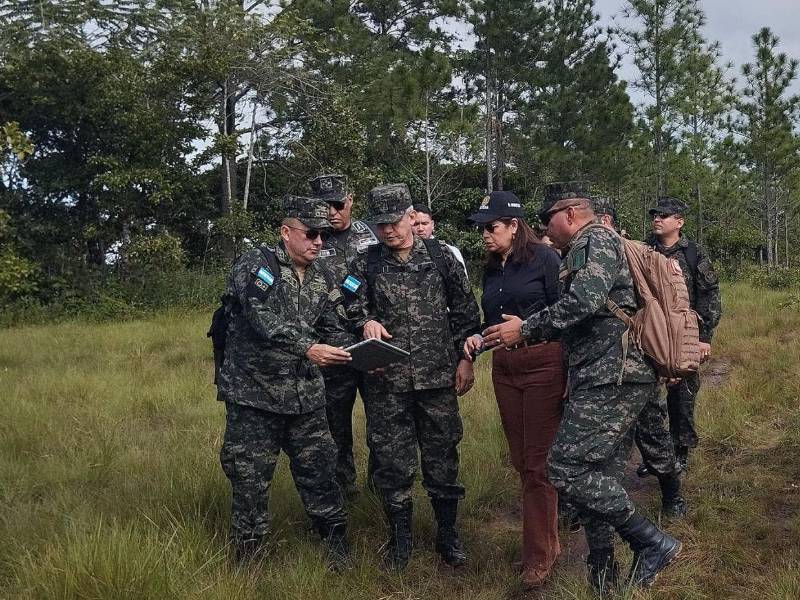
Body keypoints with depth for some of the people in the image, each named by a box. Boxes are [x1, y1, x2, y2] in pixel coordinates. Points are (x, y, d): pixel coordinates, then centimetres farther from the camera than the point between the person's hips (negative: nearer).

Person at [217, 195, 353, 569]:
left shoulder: (320, 280, 10)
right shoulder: (255, 265, -10)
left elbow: (334, 334, 8)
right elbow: (263, 319, -25)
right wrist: (307, 348, -35)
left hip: (305, 397, 5)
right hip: (253, 396, -5)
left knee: (319, 471, 11)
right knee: (250, 480, 4)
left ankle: (338, 551, 28)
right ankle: (247, 562, 22)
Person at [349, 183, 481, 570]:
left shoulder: (440, 257, 3)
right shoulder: (366, 265, 5)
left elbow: (464, 310, 6)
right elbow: (355, 308, 7)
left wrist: (465, 358, 2)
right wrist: (366, 322, -16)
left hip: (438, 376, -1)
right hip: (387, 380, 1)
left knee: (442, 455, 7)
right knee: (392, 460, 7)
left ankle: (447, 533, 24)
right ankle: (399, 538, 22)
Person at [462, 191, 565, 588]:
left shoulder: (543, 258, -8)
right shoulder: (491, 270, 12)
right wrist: (477, 339, 1)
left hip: (544, 364, -7)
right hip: (504, 369, 7)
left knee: (537, 462, -3)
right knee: (521, 460, 11)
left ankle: (538, 555, 7)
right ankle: (547, 540, 26)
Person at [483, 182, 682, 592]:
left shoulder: (594, 239, -6)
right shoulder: (587, 250, 26)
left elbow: (585, 301, -22)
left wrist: (526, 329, -14)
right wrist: (530, 332, 25)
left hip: (610, 377, -11)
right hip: (615, 377, 11)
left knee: (567, 469, -13)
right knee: (598, 475, 11)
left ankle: (653, 543, -5)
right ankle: (602, 574, 18)